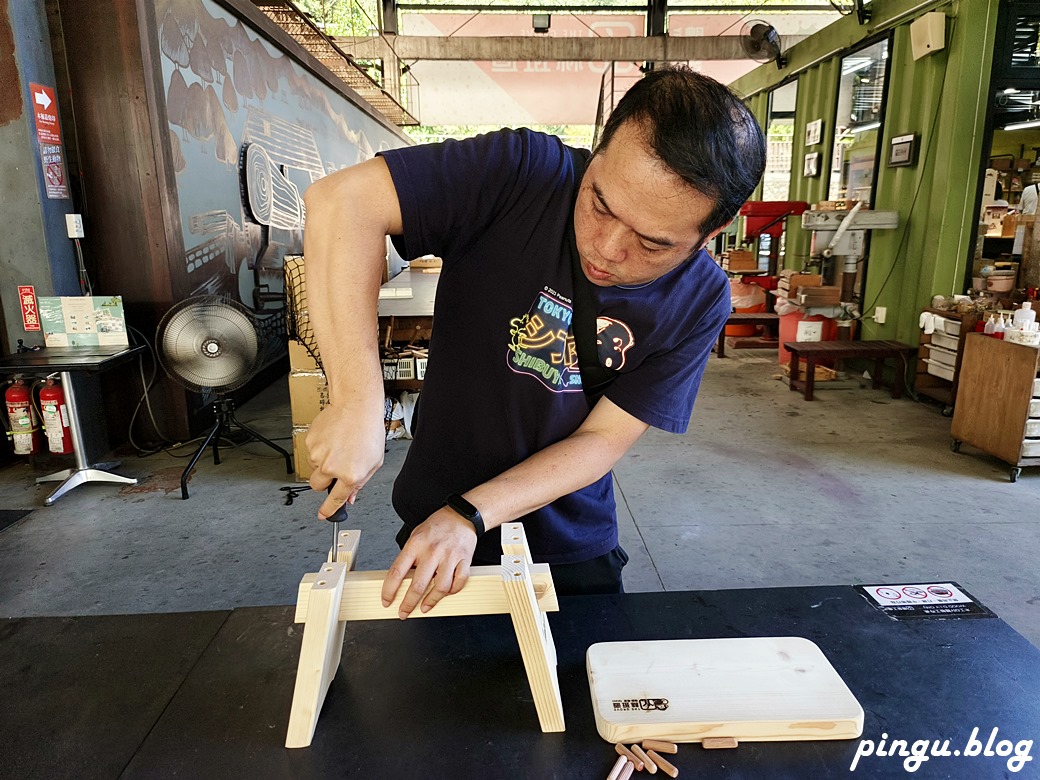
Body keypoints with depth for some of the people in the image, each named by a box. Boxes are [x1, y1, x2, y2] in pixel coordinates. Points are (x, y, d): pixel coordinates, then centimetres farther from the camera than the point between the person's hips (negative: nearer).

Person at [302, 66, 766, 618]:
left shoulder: (699, 302, -15)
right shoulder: (526, 172, -23)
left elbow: (603, 439, -16)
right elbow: (342, 200, -30)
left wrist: (470, 513, -26)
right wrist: (357, 403, -39)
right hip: (433, 533, -1)